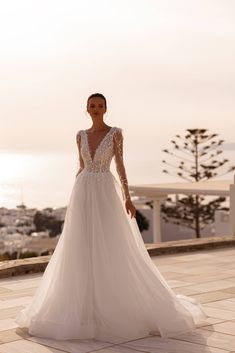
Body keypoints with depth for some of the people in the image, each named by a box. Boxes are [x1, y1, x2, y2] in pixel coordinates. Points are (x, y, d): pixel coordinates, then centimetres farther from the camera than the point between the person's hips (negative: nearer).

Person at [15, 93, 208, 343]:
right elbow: (81, 168, 15)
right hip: (84, 193, 4)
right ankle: (89, 304, 15)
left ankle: (116, 304, 9)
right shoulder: (81, 135, 12)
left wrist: (127, 197, -8)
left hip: (106, 193, -4)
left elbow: (120, 166, -2)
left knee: (114, 248, -5)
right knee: (83, 250, 3)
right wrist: (74, 198, 11)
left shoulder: (116, 132, 1)